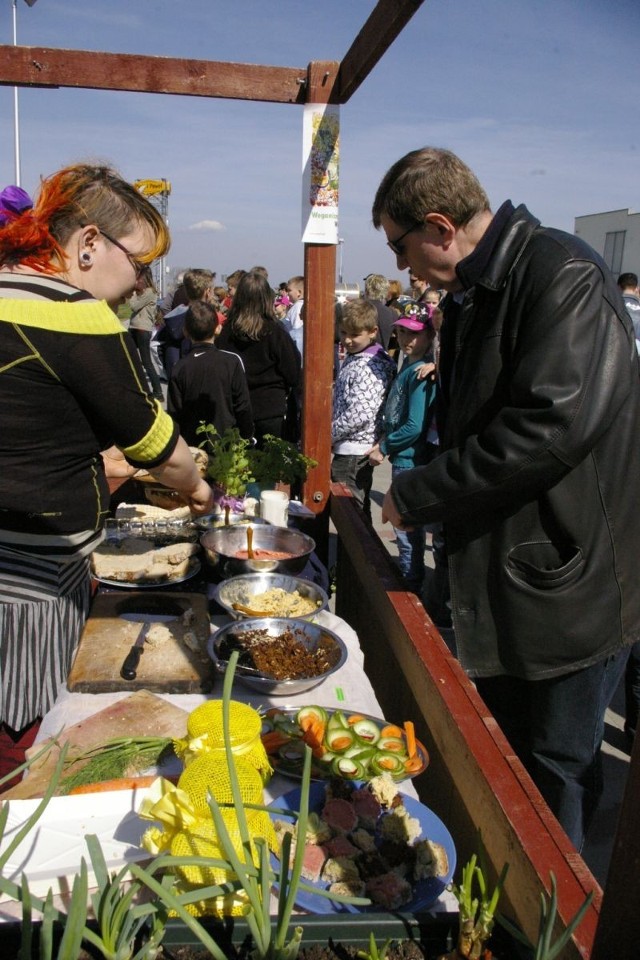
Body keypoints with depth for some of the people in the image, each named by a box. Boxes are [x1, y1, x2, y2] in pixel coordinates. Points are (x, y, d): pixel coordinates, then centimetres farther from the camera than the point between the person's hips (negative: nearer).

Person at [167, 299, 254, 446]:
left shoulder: (179, 368, -7)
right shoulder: (232, 362, -10)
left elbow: (174, 415, -4)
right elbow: (243, 408, -7)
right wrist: (247, 439, 6)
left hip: (192, 446, 1)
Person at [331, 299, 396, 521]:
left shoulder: (370, 367, -18)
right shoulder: (352, 359, 13)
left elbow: (359, 414, -25)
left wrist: (329, 434, -13)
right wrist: (331, 434, 10)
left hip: (353, 451, -10)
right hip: (352, 449, 10)